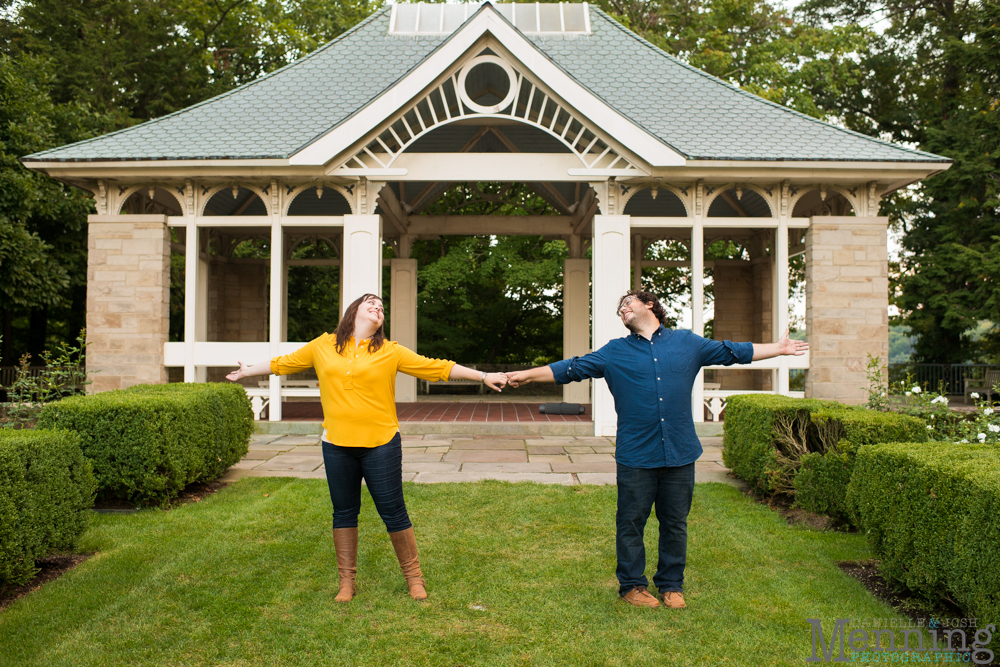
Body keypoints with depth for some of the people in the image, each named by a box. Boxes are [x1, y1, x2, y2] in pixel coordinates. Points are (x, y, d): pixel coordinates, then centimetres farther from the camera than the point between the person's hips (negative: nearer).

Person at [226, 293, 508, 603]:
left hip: (381, 444, -2)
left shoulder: (390, 352, 1)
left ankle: (414, 577, 19)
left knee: (393, 512, 3)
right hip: (337, 446, 2)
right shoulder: (322, 346, 6)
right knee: (344, 513, 12)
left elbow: (437, 367, 1)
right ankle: (347, 581, 26)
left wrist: (484, 376, -2)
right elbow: (284, 363, 19)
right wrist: (248, 371, 30)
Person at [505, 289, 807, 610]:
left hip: (680, 453, 1)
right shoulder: (614, 352, 8)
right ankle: (632, 585, 21)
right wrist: (527, 375, 2)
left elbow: (731, 352, 17)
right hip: (636, 455, -1)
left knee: (675, 523, 10)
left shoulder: (688, 342, 11)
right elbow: (571, 368, 7)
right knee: (631, 522, 5)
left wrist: (778, 348, 18)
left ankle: (671, 585, 26)